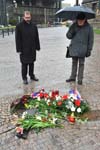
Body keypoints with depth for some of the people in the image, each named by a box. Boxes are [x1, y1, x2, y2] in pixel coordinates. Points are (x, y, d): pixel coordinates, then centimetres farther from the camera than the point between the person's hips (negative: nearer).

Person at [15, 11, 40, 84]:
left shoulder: (34, 26, 7)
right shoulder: (19, 26, -5)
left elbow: (36, 38, 11)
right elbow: (18, 39, -7)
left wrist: (37, 47, 8)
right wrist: (19, 49, -11)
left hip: (32, 49, 4)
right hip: (24, 50, -4)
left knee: (32, 63, 14)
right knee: (24, 64, 3)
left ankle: (32, 75, 29)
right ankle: (24, 78, 15)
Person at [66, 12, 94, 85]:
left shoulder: (89, 27, -3)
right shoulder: (74, 26, 3)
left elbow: (91, 39, -1)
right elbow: (68, 36, 6)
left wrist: (89, 50, -5)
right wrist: (71, 32, -15)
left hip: (82, 50, -3)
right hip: (74, 48, 3)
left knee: (81, 64, 5)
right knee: (74, 63, 14)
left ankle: (80, 79, 15)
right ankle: (73, 77, 27)